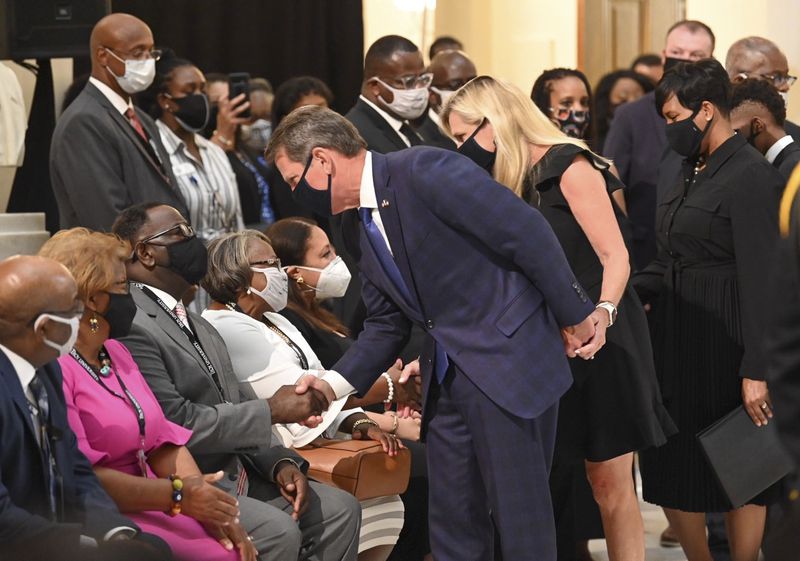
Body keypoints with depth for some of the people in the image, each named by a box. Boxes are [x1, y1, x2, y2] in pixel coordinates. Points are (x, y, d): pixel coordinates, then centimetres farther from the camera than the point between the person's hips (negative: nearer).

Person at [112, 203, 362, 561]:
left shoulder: (197, 325, 19)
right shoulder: (131, 327, -14)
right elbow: (176, 424, -21)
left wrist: (280, 463, 0)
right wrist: (271, 410, -13)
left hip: (237, 474, 9)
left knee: (340, 509, -2)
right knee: (278, 531, -27)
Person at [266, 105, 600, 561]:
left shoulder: (427, 172, -17)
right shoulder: (357, 227, 10)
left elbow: (527, 230, -17)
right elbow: (387, 324, 15)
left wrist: (575, 316, -12)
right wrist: (334, 384, 2)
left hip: (509, 358, -8)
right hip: (446, 378, 8)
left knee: (520, 513, -3)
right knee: (453, 523, 11)